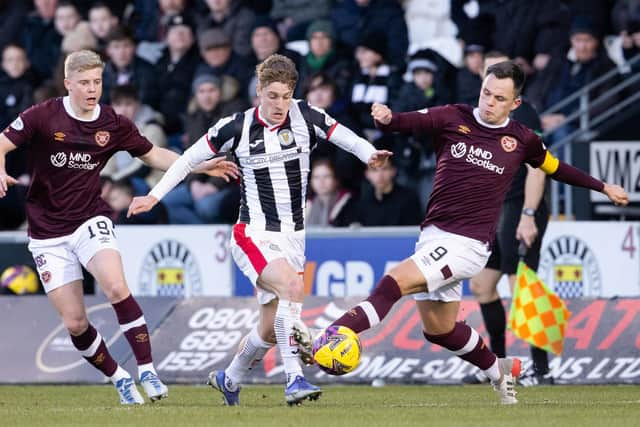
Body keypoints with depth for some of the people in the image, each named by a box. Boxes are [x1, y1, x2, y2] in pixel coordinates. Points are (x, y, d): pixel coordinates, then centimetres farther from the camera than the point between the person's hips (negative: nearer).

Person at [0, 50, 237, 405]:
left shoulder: (114, 125, -1)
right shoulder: (43, 116, -9)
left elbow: (153, 155, 12)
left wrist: (201, 166, 3)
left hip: (91, 221, 1)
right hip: (48, 233, -1)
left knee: (116, 287, -27)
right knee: (74, 323, -3)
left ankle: (147, 371, -20)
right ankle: (119, 379, 18)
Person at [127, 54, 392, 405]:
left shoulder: (306, 117, -3)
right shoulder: (238, 128, -6)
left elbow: (346, 138, -8)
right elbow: (190, 158, 4)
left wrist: (370, 154, -30)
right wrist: (155, 196, 2)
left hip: (292, 237, 4)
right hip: (253, 235, -4)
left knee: (270, 329, 8)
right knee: (292, 286, -32)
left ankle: (228, 380, 36)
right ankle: (294, 379, -31)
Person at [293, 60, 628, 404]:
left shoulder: (521, 140, 4)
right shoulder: (453, 119, 3)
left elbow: (554, 168, 22)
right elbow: (410, 121, -9)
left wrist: (603, 187, 29)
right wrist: (386, 118, -33)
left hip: (468, 244, -5)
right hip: (434, 236, 5)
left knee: (394, 283, -25)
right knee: (438, 329, 18)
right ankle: (498, 372, 43)